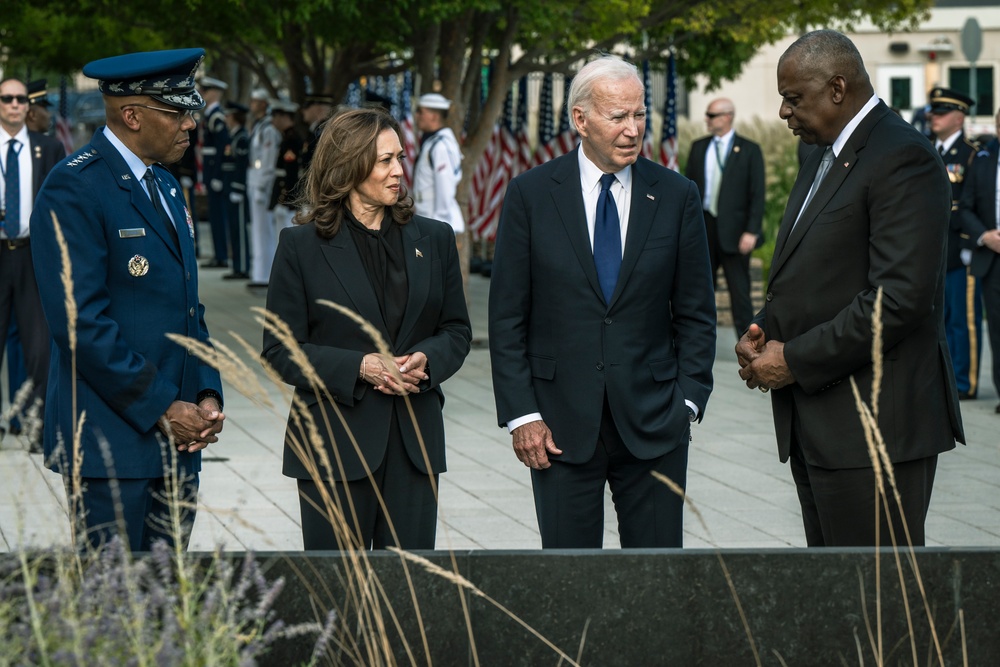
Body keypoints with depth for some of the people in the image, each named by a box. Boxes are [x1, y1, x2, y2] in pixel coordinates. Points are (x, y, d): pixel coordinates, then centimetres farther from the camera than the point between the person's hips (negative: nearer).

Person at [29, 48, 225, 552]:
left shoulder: (165, 185, 17)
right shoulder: (74, 189, -12)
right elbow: (80, 322, -19)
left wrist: (206, 395, 5)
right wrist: (160, 408, -16)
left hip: (177, 437, 8)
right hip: (111, 437, -8)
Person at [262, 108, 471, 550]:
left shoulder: (433, 239, 9)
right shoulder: (301, 246, -2)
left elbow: (457, 330, 13)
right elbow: (279, 351, -4)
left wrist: (426, 360, -10)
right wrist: (360, 367, -17)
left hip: (415, 441, 3)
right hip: (334, 443, -3)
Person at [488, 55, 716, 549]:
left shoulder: (677, 197, 3)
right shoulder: (531, 195, 0)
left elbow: (696, 313, 8)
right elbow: (507, 318, 0)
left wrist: (688, 399, -2)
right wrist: (521, 414, -6)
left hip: (653, 422, 1)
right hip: (561, 424, -1)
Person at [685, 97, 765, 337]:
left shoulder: (749, 151, -2)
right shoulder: (698, 148, 10)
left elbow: (757, 194, -5)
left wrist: (751, 232, -12)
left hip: (733, 230, -4)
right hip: (703, 226, 4)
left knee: (739, 290, -1)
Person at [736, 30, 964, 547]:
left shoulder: (902, 159, -15)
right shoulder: (824, 156, 18)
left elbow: (899, 299, -23)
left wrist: (795, 359, -17)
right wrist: (764, 328, 4)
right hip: (817, 424, 10)